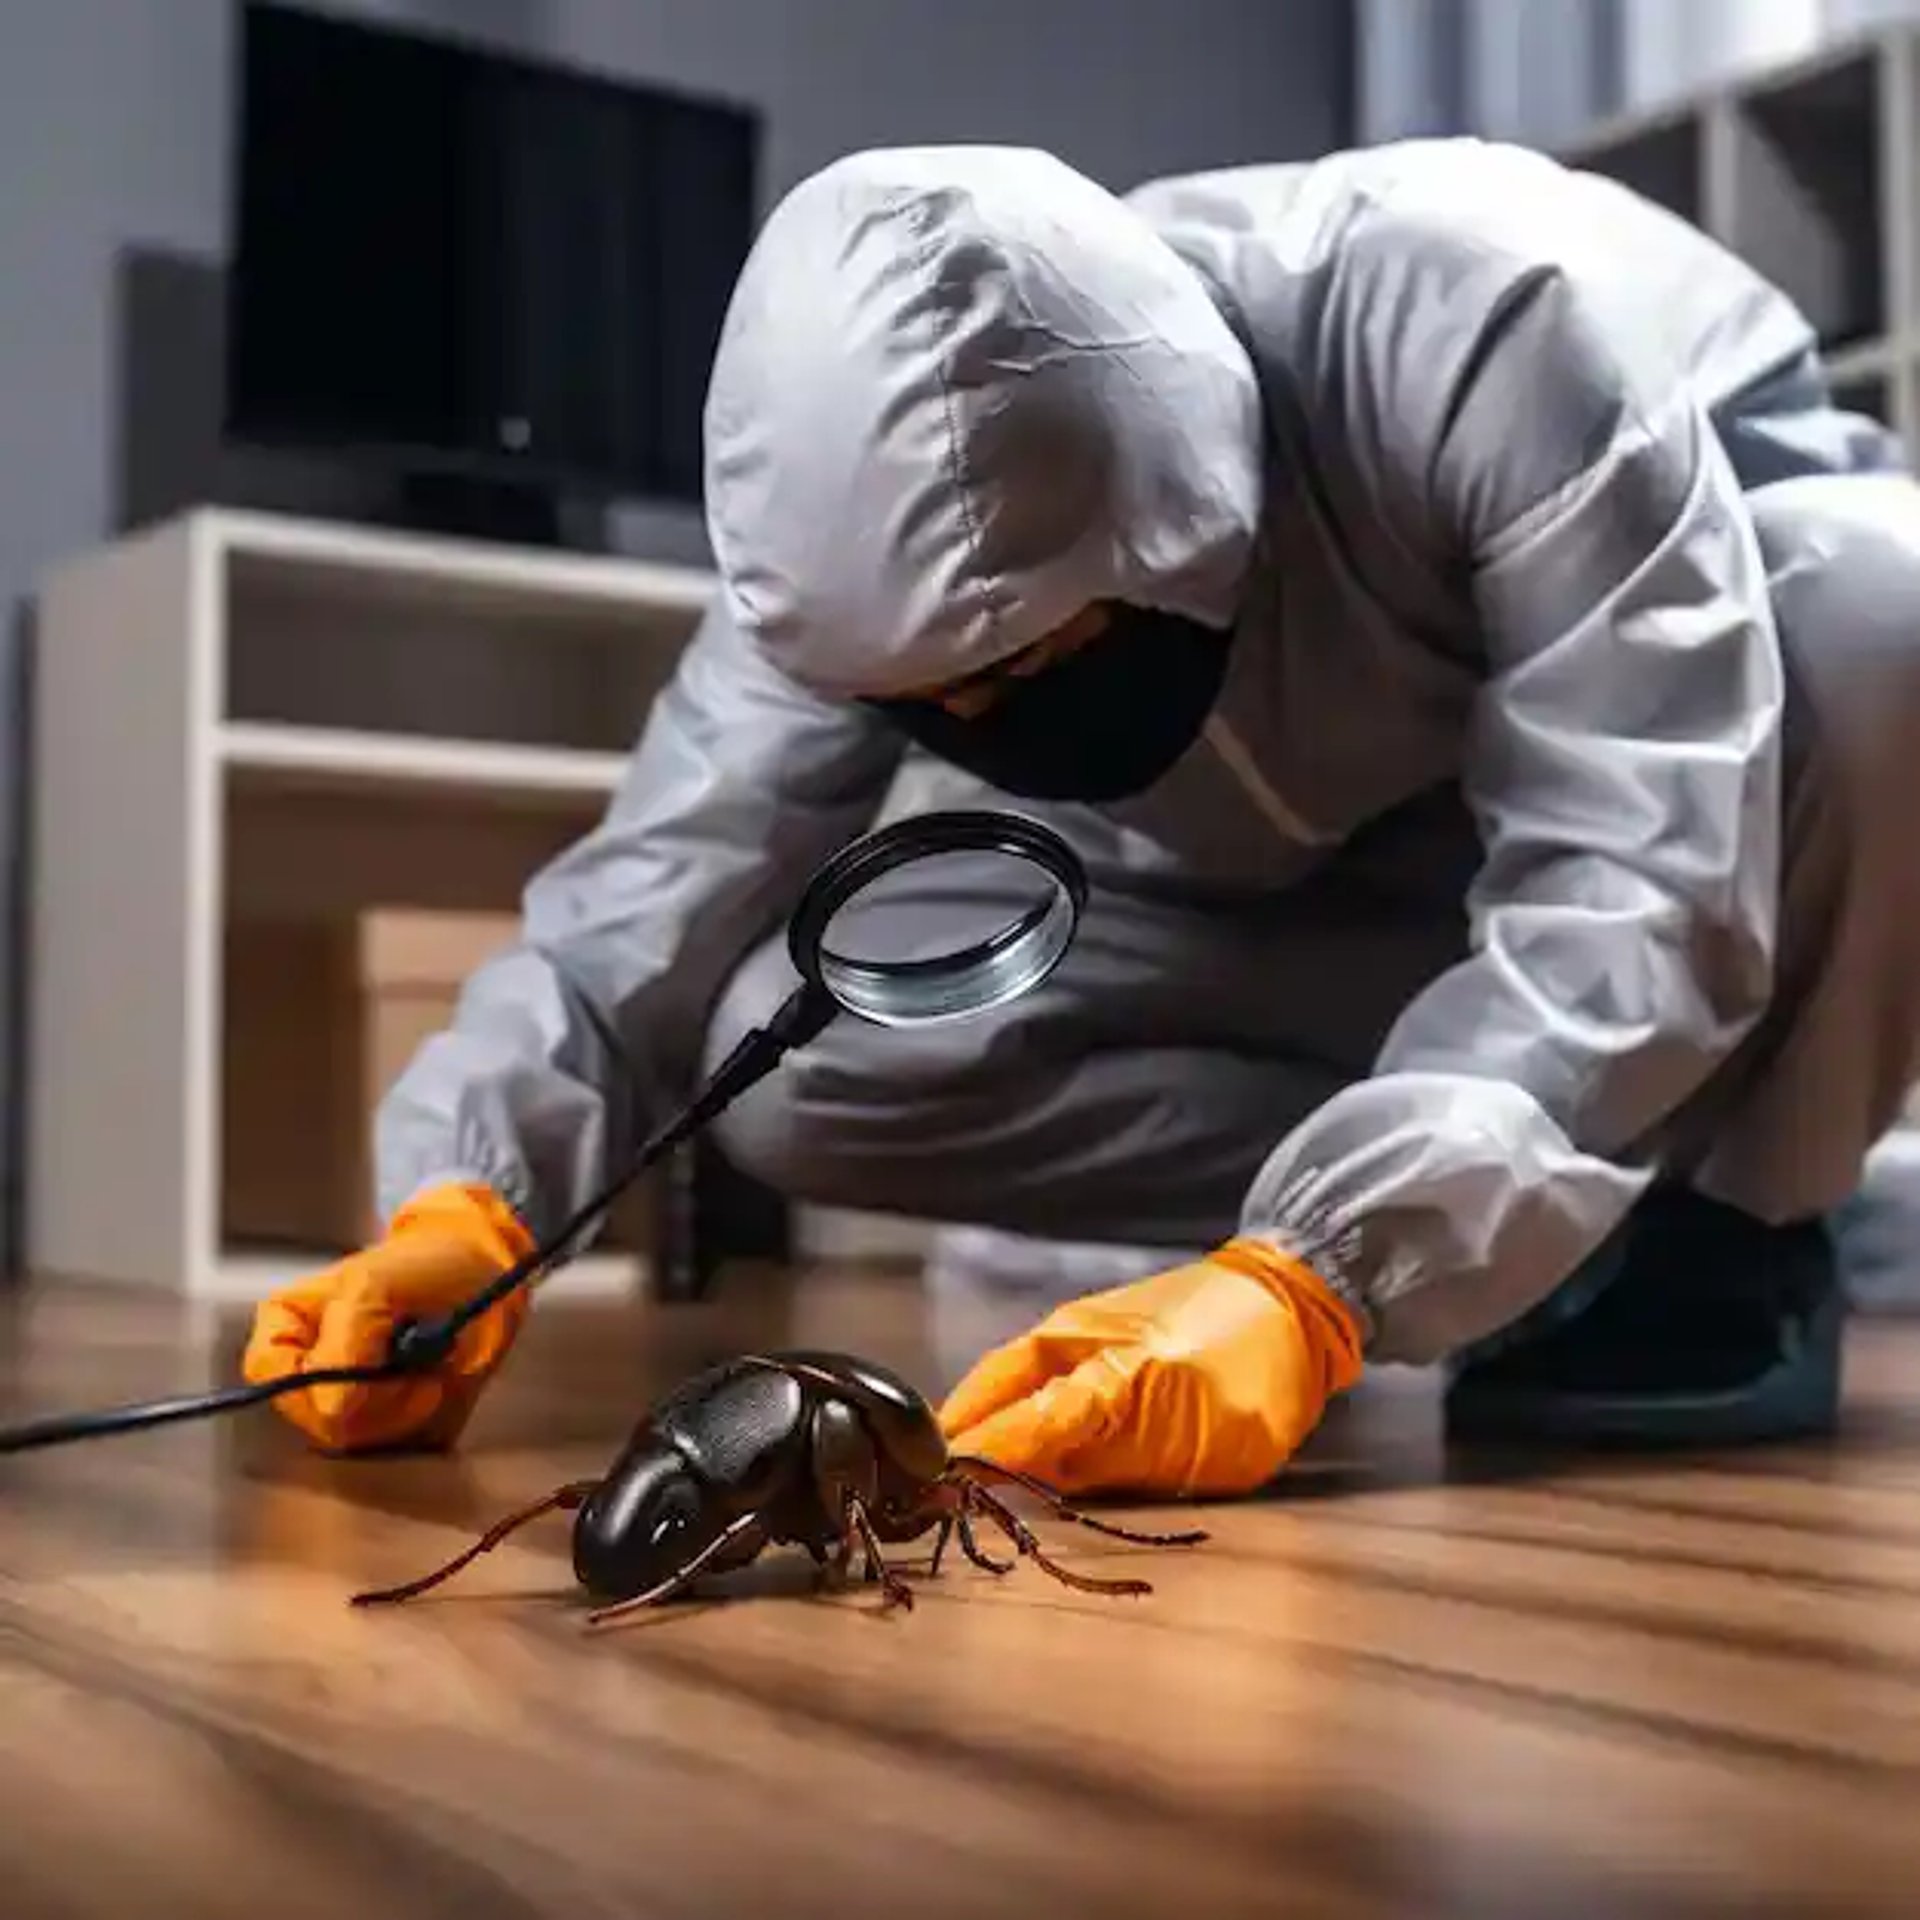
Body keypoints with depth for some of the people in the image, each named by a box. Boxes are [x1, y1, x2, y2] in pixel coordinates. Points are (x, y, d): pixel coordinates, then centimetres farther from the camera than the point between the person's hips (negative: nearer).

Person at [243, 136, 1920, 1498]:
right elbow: (673, 872, -24)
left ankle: (1719, 1231, -16)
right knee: (800, 1050, -19)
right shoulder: (887, 514, -22)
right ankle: (1563, 1225, -10)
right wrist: (466, 1200, -42)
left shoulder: (1489, 325, -37)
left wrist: (1313, 1278, -53)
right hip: (1338, 868, 4)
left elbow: (1643, 887, -41)